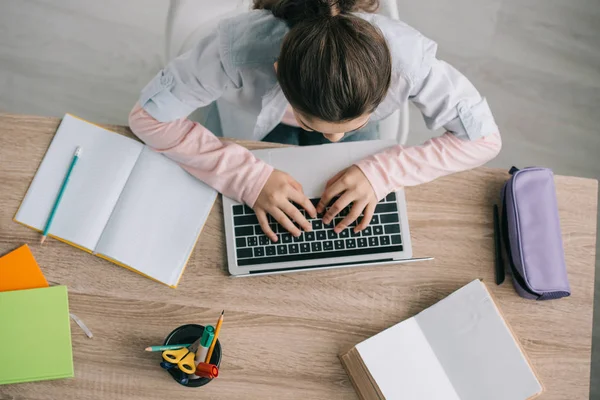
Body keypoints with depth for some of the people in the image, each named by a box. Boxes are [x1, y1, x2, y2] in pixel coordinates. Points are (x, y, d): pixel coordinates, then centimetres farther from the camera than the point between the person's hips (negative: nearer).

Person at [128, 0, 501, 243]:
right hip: (258, 120, 0)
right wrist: (249, 176, -43)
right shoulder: (239, 46, -46)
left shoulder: (407, 57, -42)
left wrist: (381, 172, -40)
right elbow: (149, 117, -34)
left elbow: (484, 138, -28)